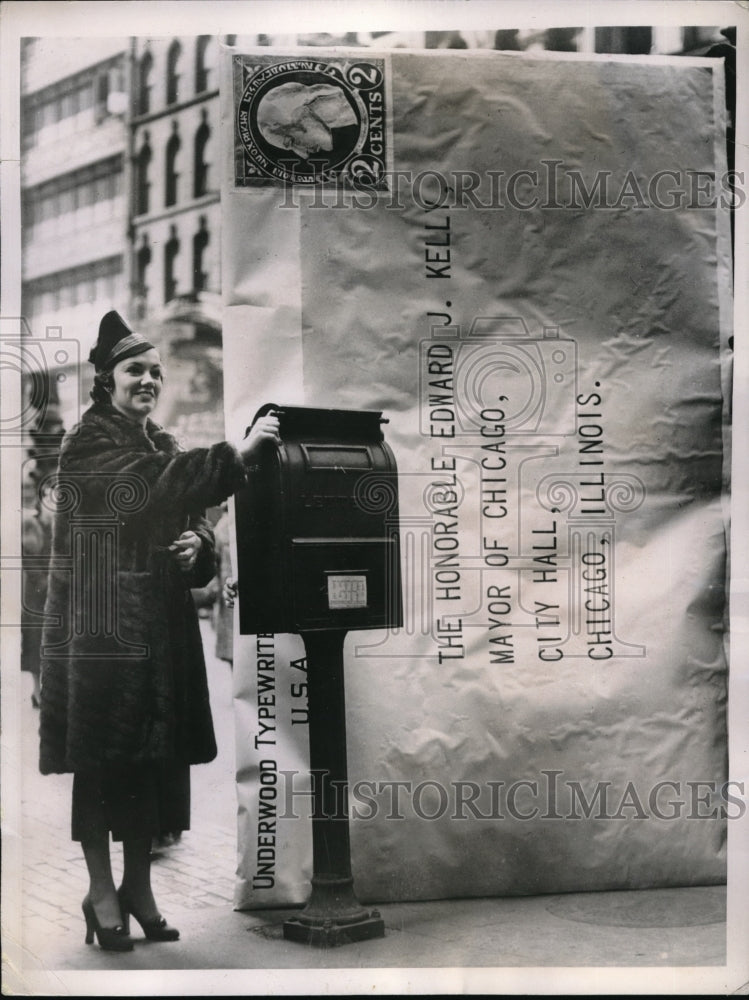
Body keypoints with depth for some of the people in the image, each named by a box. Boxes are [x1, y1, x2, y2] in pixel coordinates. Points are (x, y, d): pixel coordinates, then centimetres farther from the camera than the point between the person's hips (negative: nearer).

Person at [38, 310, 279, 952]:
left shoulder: (164, 446, 16)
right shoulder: (88, 443, -6)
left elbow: (190, 518, 17)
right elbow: (145, 490, -24)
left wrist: (197, 544, -8)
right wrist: (236, 456, -32)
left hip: (160, 623, 6)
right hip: (101, 622, -6)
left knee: (154, 756, 7)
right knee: (101, 759, -2)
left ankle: (139, 886, 18)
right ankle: (101, 892, 10)